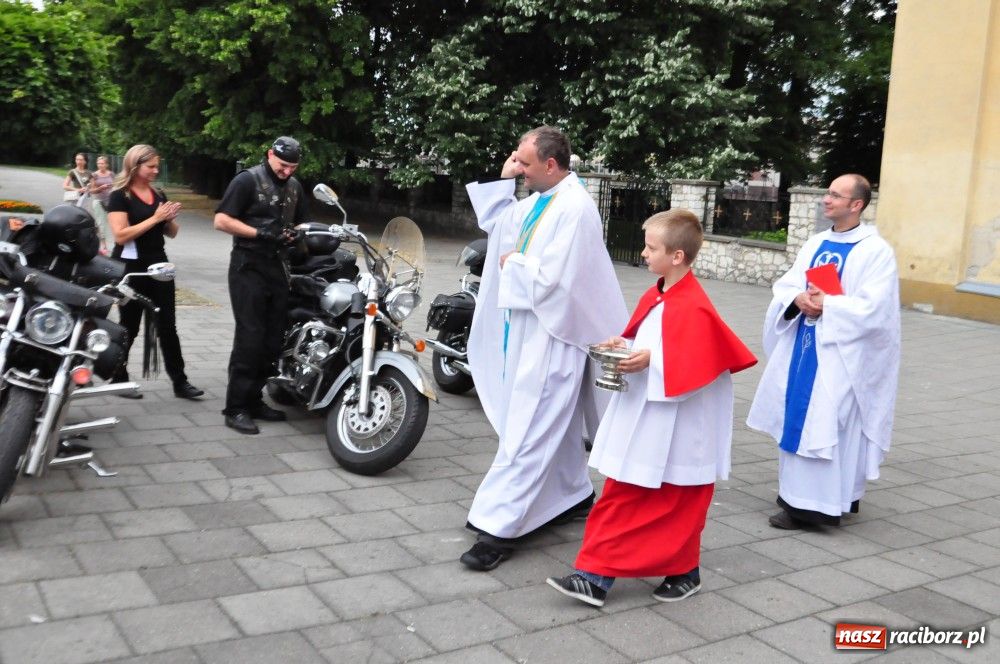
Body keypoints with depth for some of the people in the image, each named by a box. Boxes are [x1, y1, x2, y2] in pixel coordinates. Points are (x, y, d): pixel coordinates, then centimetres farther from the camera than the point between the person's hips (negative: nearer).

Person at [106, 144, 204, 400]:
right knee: (129, 327, 4)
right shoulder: (120, 196, -8)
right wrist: (155, 218, -20)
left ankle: (179, 381, 5)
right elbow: (120, 235, -19)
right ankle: (118, 379, 18)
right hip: (131, 269, -6)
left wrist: (170, 218, -6)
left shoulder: (159, 195, 11)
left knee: (167, 326, 4)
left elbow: (172, 233, 16)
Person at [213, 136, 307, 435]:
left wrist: (296, 234, 0)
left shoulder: (294, 186, 14)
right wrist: (260, 233, -19)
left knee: (273, 338, 7)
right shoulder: (247, 180, -6)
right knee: (250, 337, -11)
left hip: (278, 266, 7)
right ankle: (236, 408, -6)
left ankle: (254, 400, 17)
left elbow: (300, 223, 24)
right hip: (248, 267, -7)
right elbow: (221, 220, -12)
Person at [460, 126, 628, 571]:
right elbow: (496, 223, 23)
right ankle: (574, 495, 36)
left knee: (527, 431, -8)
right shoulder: (540, 199, 9)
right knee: (554, 422, 20)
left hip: (550, 336, -10)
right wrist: (503, 180, 9)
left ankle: (498, 527, -4)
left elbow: (550, 277, -26)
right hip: (530, 328, 10)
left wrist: (511, 263, -9)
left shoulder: (575, 208, -19)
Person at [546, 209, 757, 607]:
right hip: (642, 422, 9)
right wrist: (623, 347, 1)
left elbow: (694, 370, -24)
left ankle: (684, 572, 28)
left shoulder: (693, 308, -21)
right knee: (621, 498, 12)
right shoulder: (653, 297, 8)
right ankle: (596, 575, 20)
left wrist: (651, 361, -28)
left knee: (678, 504, 9)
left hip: (676, 431, -9)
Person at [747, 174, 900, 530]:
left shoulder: (876, 251, -8)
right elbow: (785, 286, 8)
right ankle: (797, 497, 22)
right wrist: (798, 300, -13)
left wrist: (826, 305, -20)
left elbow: (873, 308, -17)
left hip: (839, 354, -7)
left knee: (825, 427, -7)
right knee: (796, 421, 11)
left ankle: (816, 503, -1)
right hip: (801, 344, 7)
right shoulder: (815, 244, 12)